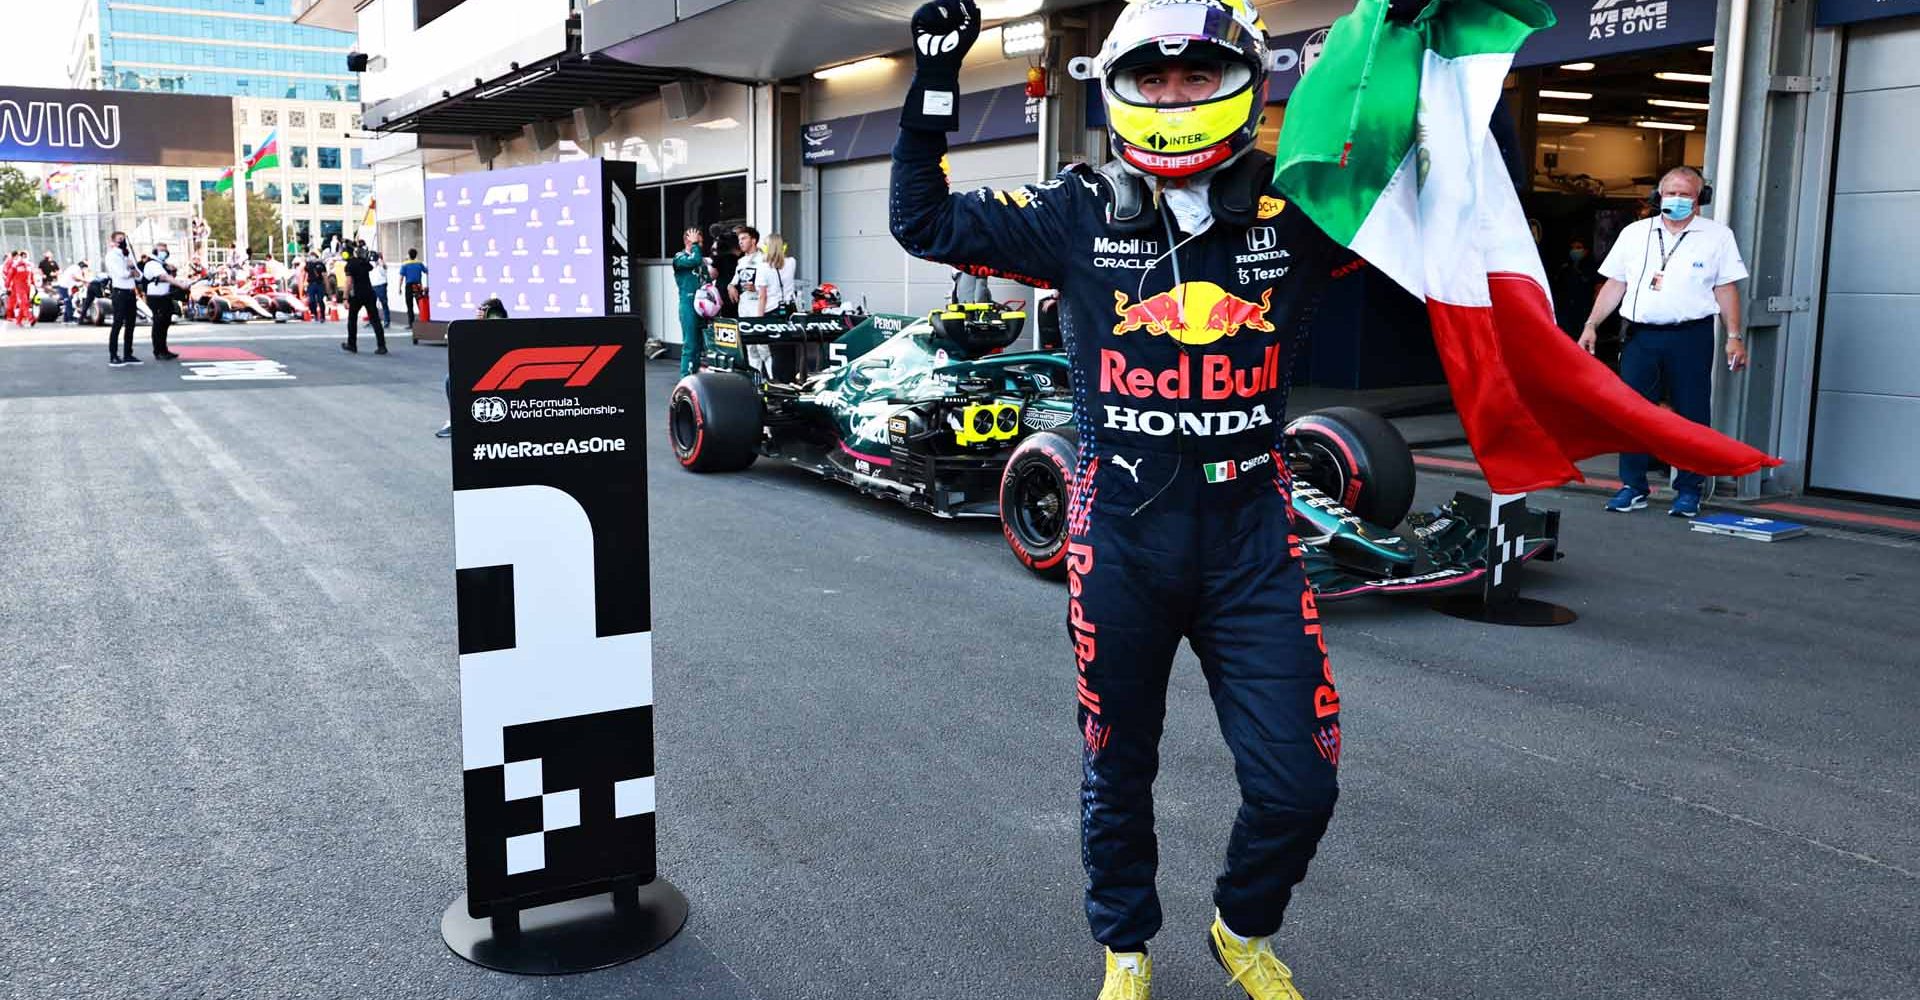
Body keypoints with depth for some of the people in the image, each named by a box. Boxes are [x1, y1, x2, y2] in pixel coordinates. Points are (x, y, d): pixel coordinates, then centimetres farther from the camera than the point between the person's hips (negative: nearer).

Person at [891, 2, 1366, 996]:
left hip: (1250, 537, 1)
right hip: (1120, 539, 0)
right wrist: (934, 84, -10)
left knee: (1296, 784, 1)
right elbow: (924, 223, -2)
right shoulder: (1078, 216, -3)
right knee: (1118, 771, 15)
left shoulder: (1293, 214, -3)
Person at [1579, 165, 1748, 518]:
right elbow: (1615, 284, 13)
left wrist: (1734, 337, -2)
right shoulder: (1634, 233, 13)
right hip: (1641, 336, 2)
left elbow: (1726, 289, 4)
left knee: (1692, 415, 1)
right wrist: (1591, 324, 5)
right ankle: (1633, 487, 8)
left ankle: (1689, 490, 9)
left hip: (1691, 337, -2)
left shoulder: (1718, 236, 7)